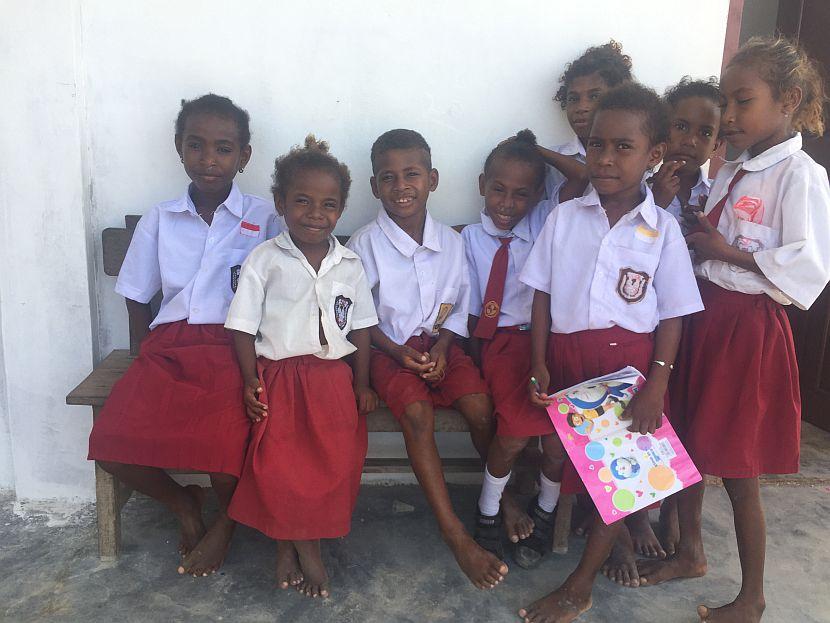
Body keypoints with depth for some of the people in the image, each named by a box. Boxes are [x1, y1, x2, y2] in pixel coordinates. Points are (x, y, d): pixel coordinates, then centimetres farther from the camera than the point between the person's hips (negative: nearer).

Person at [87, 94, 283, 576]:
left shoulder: (264, 219, 2)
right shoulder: (159, 221, 11)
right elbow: (137, 298, 18)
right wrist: (150, 353, 6)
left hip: (234, 348, -3)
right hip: (168, 347, 4)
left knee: (223, 440, -28)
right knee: (111, 442, -17)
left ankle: (227, 520, 9)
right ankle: (182, 501, 14)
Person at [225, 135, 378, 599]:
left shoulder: (350, 264, 9)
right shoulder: (264, 260, 1)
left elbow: (361, 327, 12)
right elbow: (243, 326, 1)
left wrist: (362, 383, 4)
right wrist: (250, 380, -9)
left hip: (333, 372, 2)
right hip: (278, 371, -1)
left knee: (340, 454, -17)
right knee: (276, 454, -20)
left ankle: (292, 541, 5)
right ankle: (302, 544, 3)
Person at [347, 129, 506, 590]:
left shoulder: (451, 241, 1)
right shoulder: (365, 244, -9)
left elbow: (458, 305, 7)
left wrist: (441, 345, -9)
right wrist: (397, 351, -15)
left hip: (437, 344, 3)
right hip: (389, 348, -3)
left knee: (481, 408, -20)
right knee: (418, 414, -28)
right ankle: (455, 534, -20)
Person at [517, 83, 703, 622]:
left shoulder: (663, 229, -2)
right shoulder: (564, 218, 2)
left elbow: (673, 315, -1)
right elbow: (542, 294, 4)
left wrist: (657, 384, -10)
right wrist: (539, 365, -3)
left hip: (630, 356, -2)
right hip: (566, 354, 2)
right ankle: (625, 532, 36)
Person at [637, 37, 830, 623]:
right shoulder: (731, 174, 12)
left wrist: (730, 253, -16)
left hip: (748, 327, -7)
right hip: (704, 316, 8)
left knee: (737, 469, 3)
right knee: (687, 446, 16)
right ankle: (691, 552, 38)